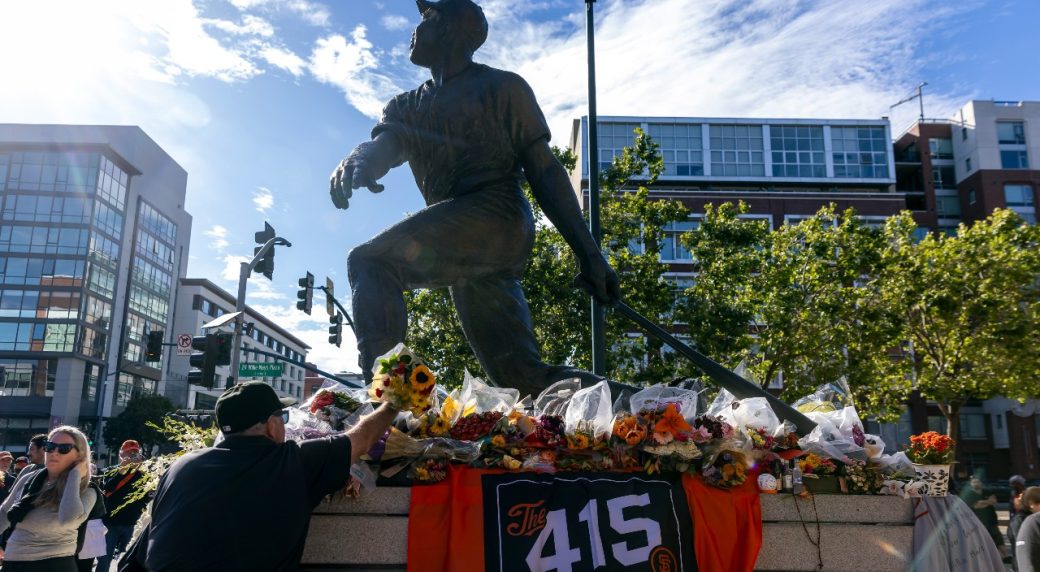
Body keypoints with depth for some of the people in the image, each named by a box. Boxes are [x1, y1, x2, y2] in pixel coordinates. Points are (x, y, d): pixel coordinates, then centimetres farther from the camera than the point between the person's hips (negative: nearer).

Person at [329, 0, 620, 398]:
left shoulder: (502, 87, 8)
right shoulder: (407, 107, 24)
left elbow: (544, 170, 2)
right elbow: (382, 146, 2)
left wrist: (587, 252, -4)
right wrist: (357, 162, -25)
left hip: (498, 218, -7)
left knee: (370, 261, -24)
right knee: (522, 377, 3)